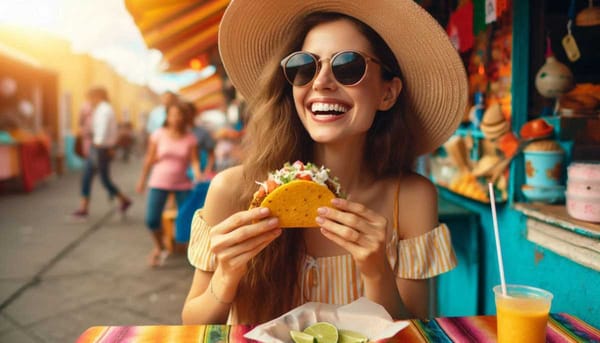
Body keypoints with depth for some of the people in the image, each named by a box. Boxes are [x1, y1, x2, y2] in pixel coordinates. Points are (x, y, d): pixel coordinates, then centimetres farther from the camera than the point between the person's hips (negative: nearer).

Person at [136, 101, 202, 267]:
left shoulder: (190, 138, -3)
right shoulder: (159, 134, -2)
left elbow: (194, 160, -9)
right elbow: (150, 158, 4)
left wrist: (198, 176, -28)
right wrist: (142, 179, 8)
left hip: (182, 184, 0)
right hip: (159, 183, 0)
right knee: (151, 220, -6)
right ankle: (159, 248, 22)